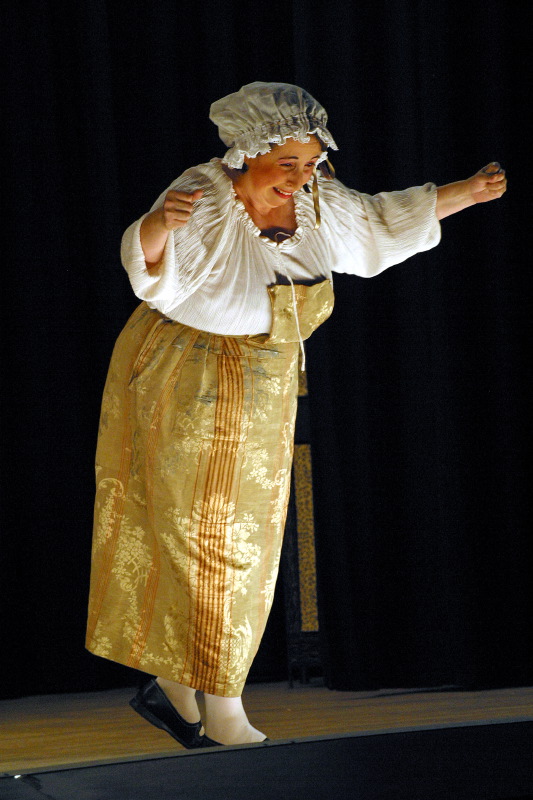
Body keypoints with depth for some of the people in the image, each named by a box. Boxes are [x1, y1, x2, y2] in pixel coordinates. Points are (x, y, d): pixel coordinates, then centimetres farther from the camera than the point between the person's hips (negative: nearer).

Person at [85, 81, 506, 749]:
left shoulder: (314, 205, -1)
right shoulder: (206, 202, -22)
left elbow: (380, 221, 17)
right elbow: (151, 264, -40)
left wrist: (469, 192, 13)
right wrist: (160, 225, -63)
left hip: (262, 394, 8)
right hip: (186, 388, -7)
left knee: (244, 544, 10)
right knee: (207, 543, -6)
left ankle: (170, 685, 23)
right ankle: (226, 718, -1)